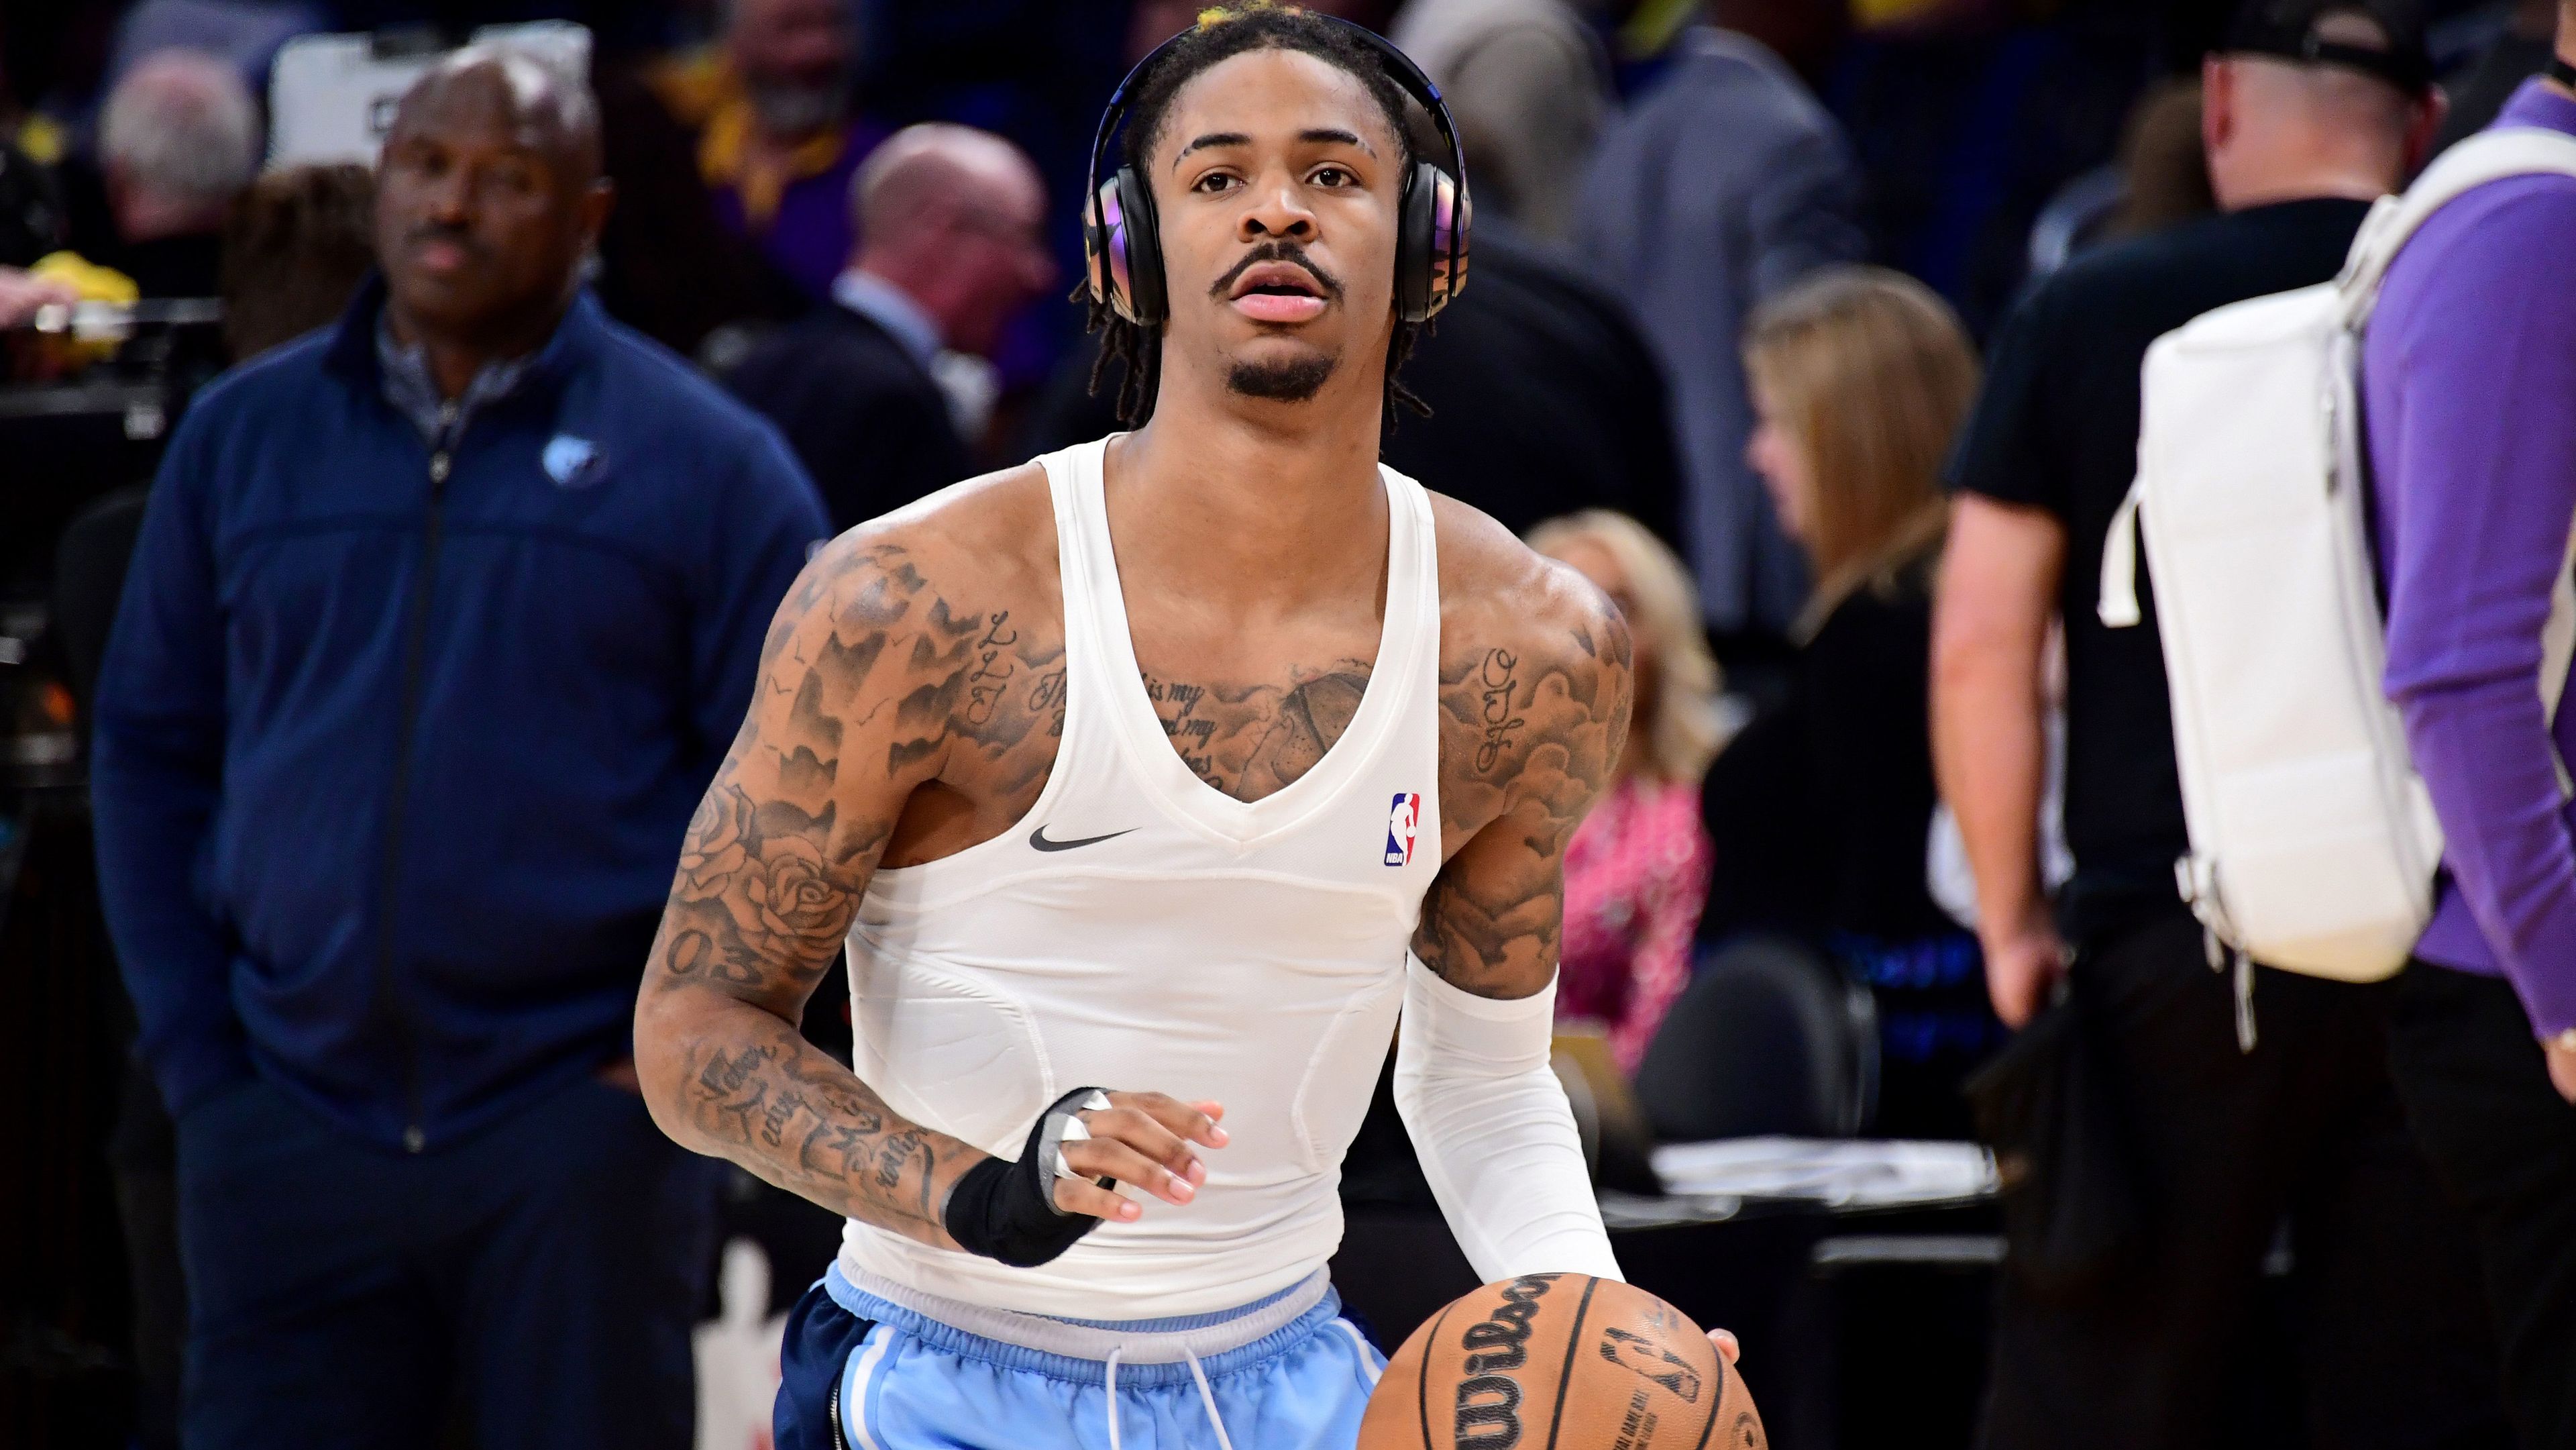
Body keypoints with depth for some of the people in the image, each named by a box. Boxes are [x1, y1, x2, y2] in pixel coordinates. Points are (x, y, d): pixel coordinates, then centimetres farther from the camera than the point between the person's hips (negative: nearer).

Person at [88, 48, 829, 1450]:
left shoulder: (703, 463, 1)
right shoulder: (241, 437, 9)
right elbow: (149, 747, 13)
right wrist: (190, 1044, 5)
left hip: (578, 1134, -2)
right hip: (292, 1127, 2)